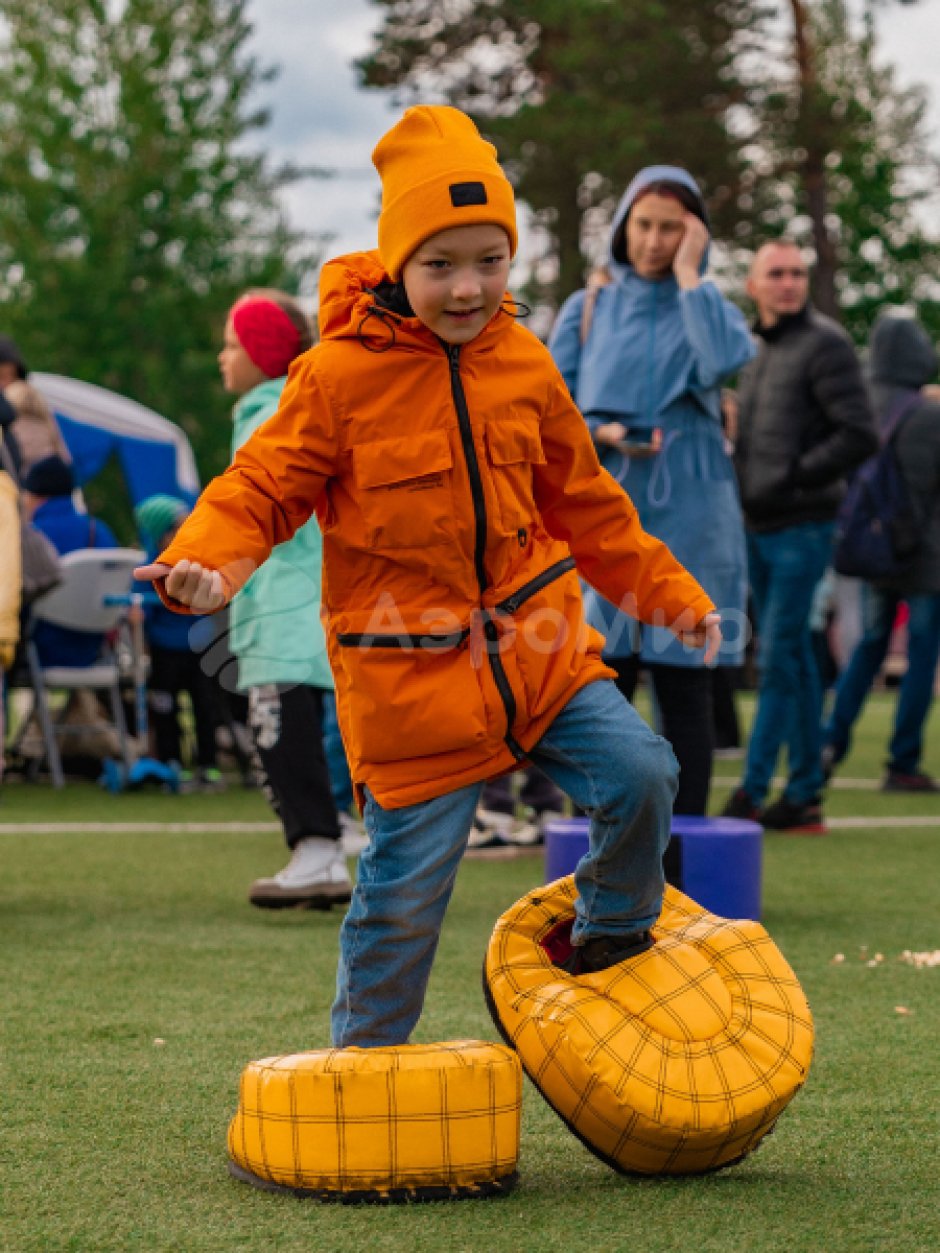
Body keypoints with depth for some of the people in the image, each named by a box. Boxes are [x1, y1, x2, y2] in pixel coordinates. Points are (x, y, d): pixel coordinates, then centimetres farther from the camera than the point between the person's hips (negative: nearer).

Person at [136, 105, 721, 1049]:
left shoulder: (524, 367, 5)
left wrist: (671, 594, 20)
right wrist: (204, 561, -28)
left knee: (639, 772, -10)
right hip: (409, 670, -4)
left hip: (532, 639, 4)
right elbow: (263, 488, -7)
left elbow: (584, 505, 17)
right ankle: (363, 1061, 21)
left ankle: (613, 937, 19)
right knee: (406, 882, 1)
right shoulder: (339, 376, -9)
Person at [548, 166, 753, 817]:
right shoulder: (589, 307, 12)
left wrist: (687, 274, -8)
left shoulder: (708, 305, 9)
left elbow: (723, 361, -14)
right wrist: (597, 433, -10)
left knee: (684, 685, -1)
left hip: (686, 515, -1)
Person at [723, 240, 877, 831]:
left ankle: (754, 787, -6)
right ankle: (805, 793, 14)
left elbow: (860, 434, -15)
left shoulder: (825, 344, -8)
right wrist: (741, 483, 8)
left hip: (802, 527, -8)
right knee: (793, 656, 10)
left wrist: (793, 478, -15)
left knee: (779, 655, -9)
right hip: (759, 528, 8)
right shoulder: (760, 349, 16)